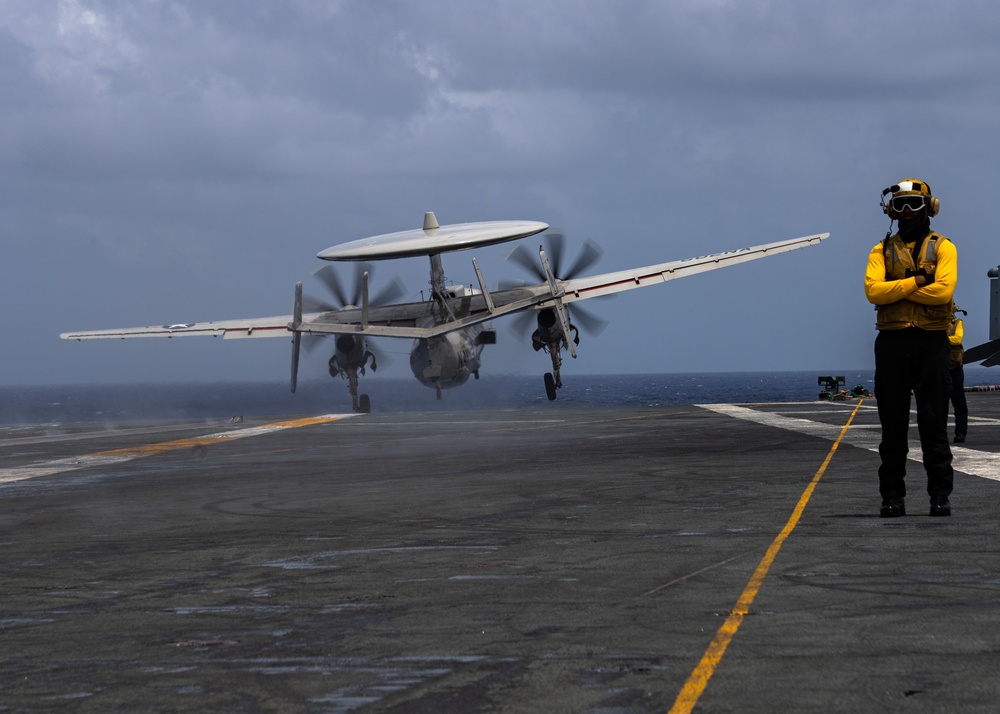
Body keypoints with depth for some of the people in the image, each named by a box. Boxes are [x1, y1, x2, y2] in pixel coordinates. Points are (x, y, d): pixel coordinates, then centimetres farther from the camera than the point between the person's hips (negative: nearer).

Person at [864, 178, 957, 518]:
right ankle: (892, 496, 8)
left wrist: (896, 289, -9)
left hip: (931, 342, -2)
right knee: (893, 424, 4)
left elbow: (944, 289, -12)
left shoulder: (942, 247, 5)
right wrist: (917, 281, -12)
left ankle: (940, 495, 3)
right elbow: (873, 289, -6)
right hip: (892, 343, 2)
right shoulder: (882, 250, 11)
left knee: (934, 423, -2)